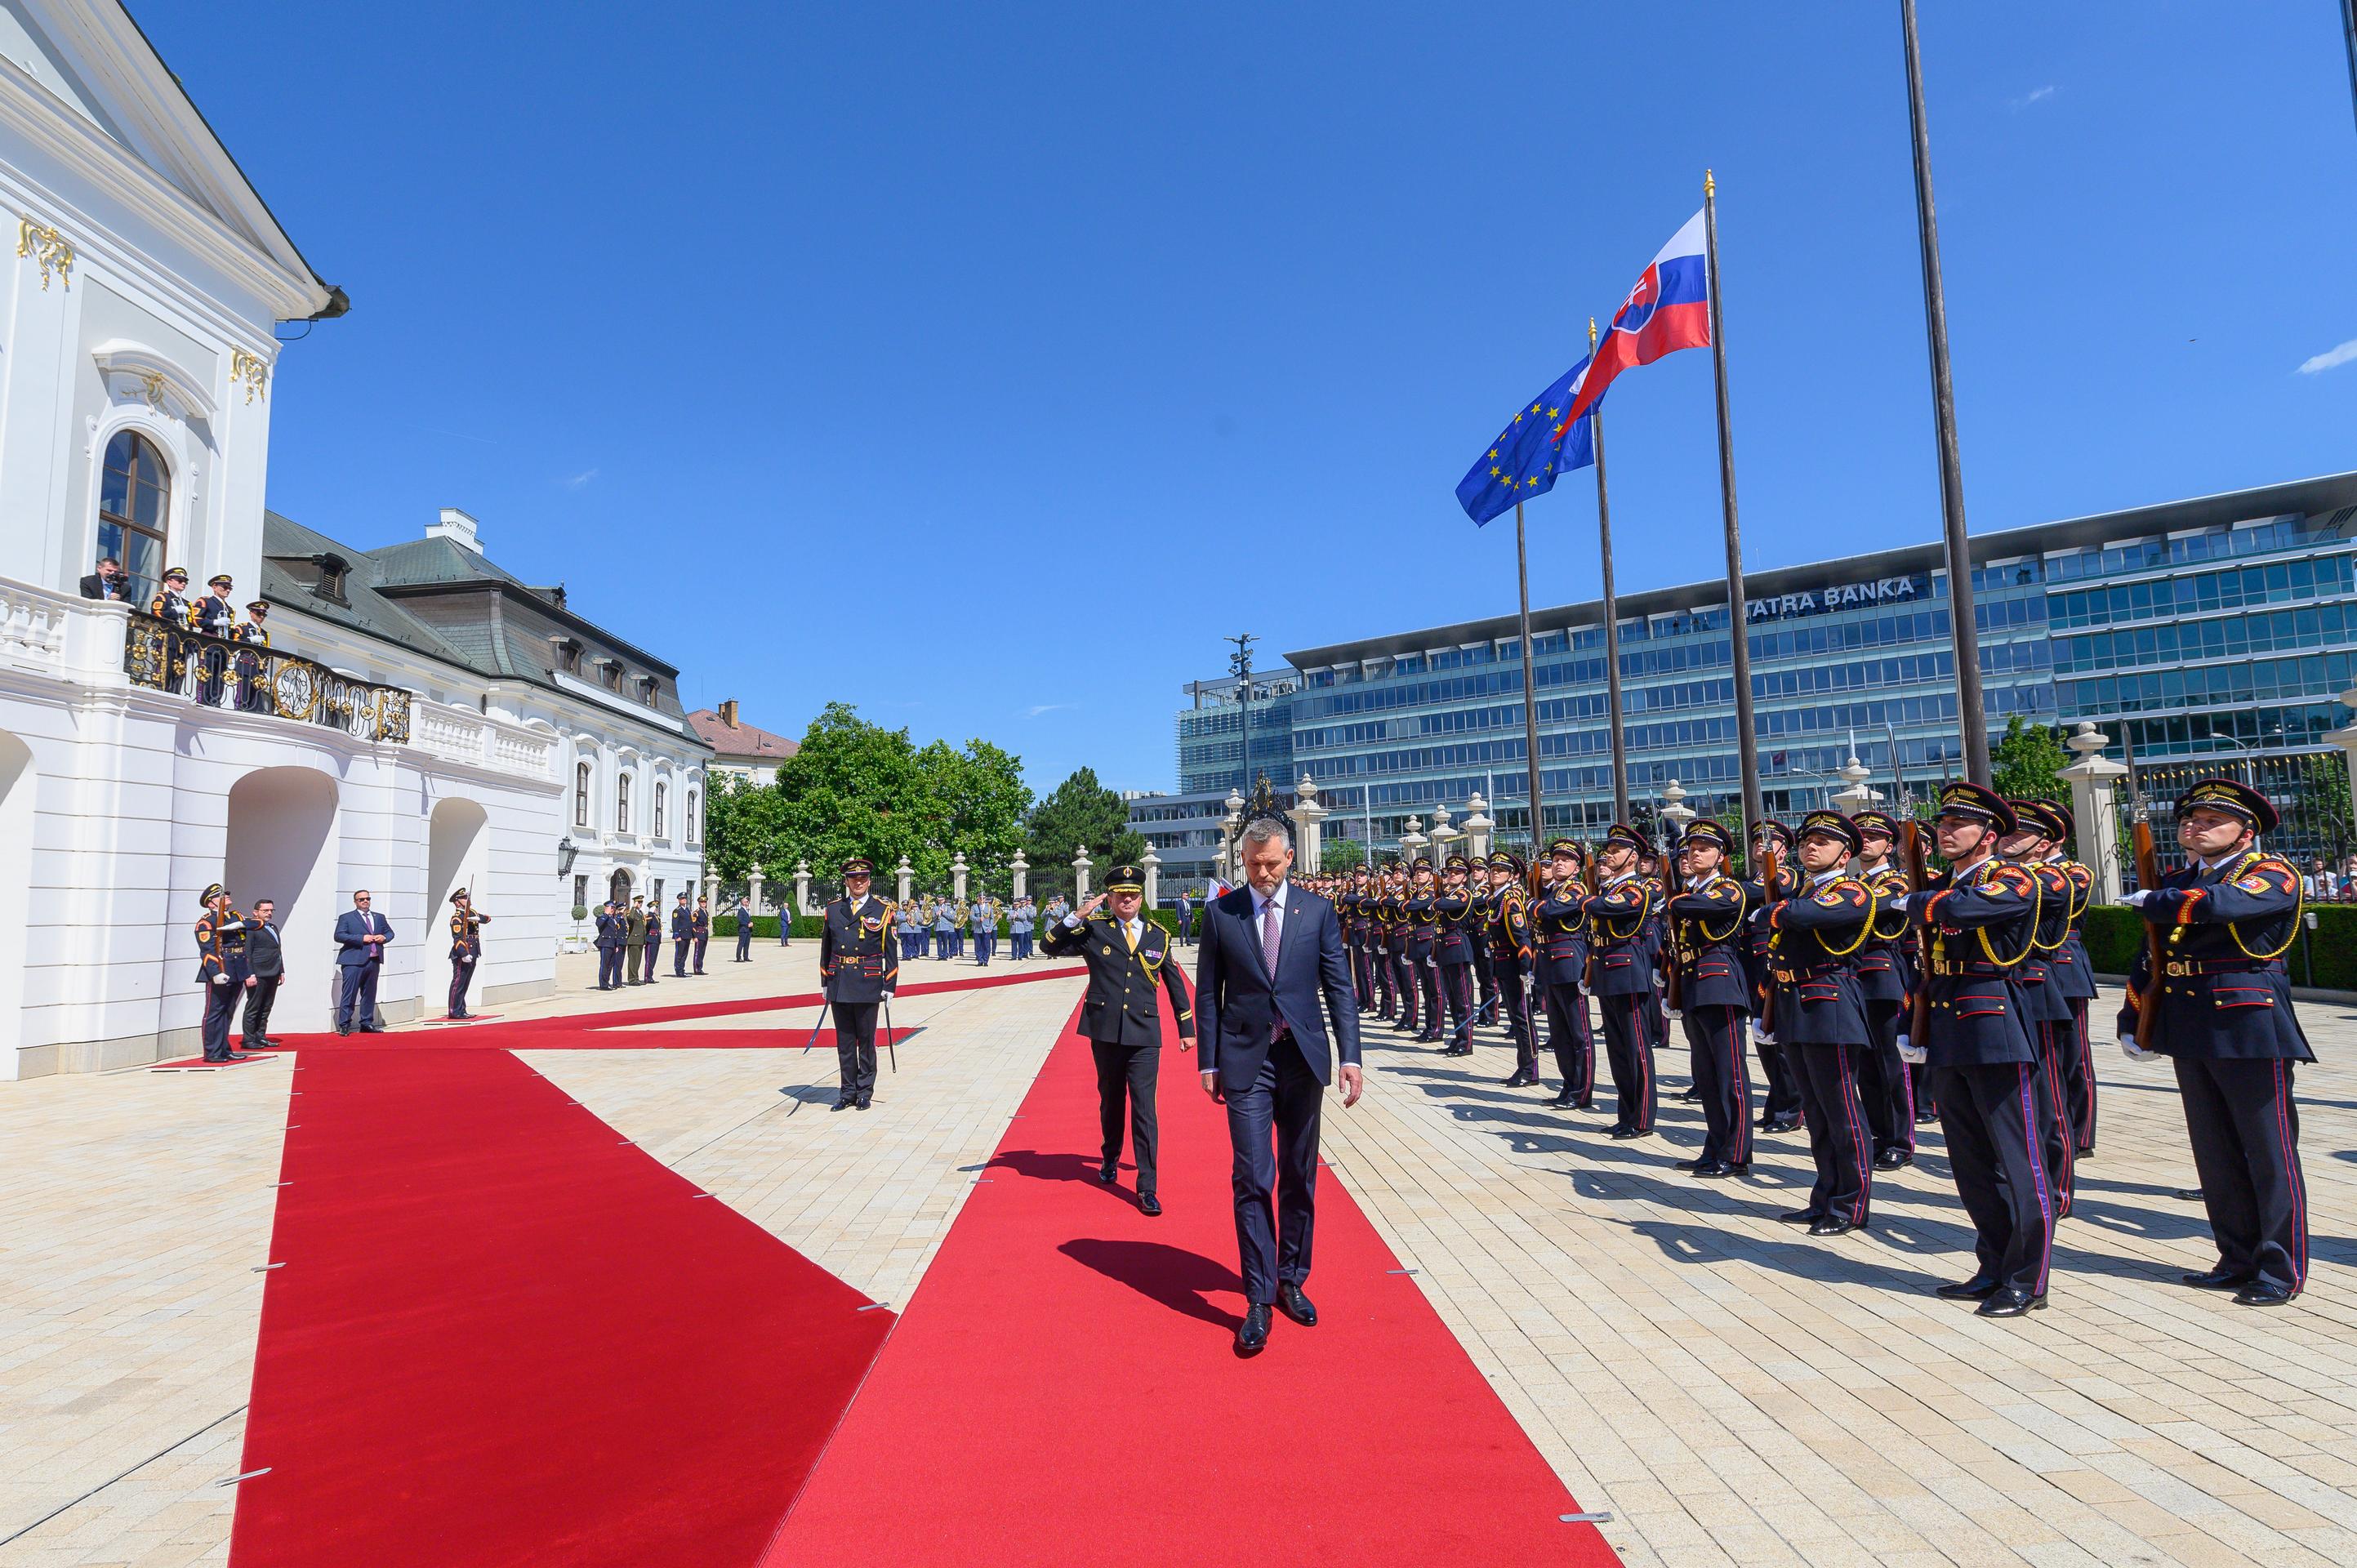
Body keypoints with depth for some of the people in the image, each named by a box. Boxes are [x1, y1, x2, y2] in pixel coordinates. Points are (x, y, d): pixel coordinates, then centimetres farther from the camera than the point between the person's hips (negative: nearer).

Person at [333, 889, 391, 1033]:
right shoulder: (346, 917, 2)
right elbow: (339, 936, -10)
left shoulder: (379, 917, 18)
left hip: (374, 961, 5)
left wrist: (384, 937, 0)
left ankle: (366, 1023, 18)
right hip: (354, 962, -5)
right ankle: (344, 1025, 1)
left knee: (369, 994, 11)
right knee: (349, 994, -5)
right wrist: (361, 938, -17)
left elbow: (390, 932, 23)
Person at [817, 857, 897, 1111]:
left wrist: (889, 987, -3)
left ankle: (865, 1091, 17)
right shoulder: (833, 909, 8)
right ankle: (847, 1091, 19)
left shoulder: (882, 910, 0)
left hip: (868, 986, -3)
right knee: (844, 1041, 9)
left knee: (866, 1041, 6)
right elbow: (826, 947, 12)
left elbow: (890, 952, 0)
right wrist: (825, 982, 9)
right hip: (839, 986, 3)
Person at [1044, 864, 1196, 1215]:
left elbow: (1175, 984, 14)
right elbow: (1051, 947, -4)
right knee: (1111, 1101, 17)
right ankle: (1111, 1159, 43)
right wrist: (1077, 916, -15)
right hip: (1105, 1031, 0)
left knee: (1144, 1110, -5)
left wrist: (1187, 1028, 15)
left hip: (1145, 1034, 0)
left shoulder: (1158, 936, 7)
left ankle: (1147, 1188, 0)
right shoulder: (1093, 929, 1)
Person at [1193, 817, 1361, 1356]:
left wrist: (1350, 1057, -5)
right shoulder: (1220, 913, 1)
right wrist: (1209, 1062, 1)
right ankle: (1259, 1300, 5)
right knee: (1253, 1178, -5)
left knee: (1299, 1177, 12)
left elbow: (1339, 987, 2)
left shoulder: (1317, 911, 2)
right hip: (1245, 1061, -2)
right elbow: (1208, 993, 4)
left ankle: (1291, 1281, 28)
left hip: (1303, 1058, 2)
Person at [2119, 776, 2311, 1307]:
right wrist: (2132, 1021, 9)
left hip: (2249, 1028, -6)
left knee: (2269, 1153, 2)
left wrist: (2152, 901, -10)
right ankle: (2240, 1259, 24)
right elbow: (2151, 955, 14)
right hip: (2189, 1033, 7)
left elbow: (2214, 905, -28)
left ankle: (2282, 1270, 12)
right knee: (2216, 1155, 13)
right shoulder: (2179, 882, 13)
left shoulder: (2271, 875, -5)